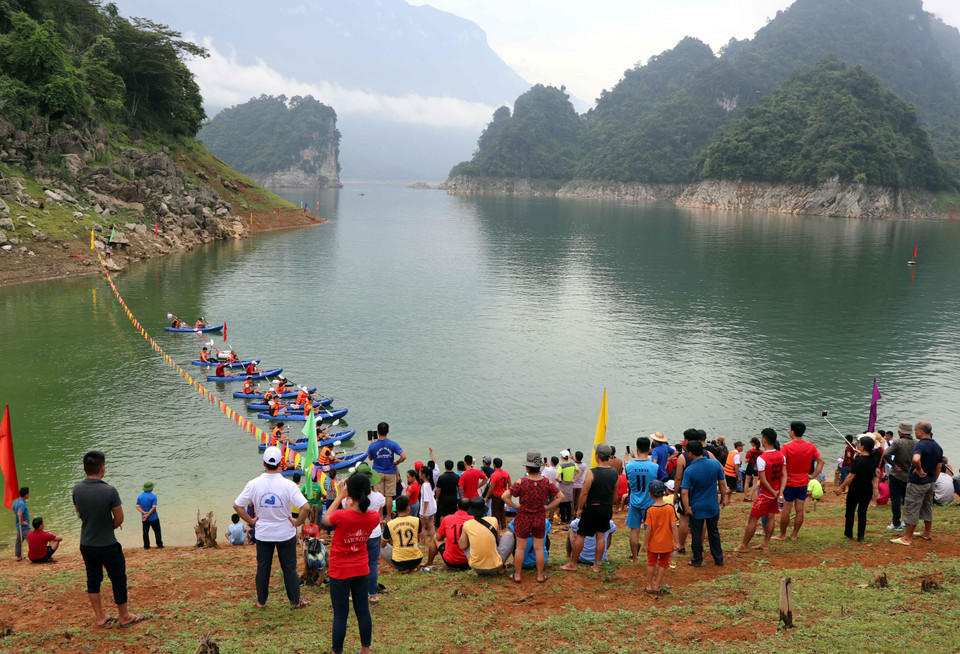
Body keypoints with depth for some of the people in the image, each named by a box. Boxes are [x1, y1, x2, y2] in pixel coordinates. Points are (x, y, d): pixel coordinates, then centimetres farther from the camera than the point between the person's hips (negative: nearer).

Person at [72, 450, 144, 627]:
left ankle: (100, 617, 27)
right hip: (107, 546, -5)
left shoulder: (77, 490, -8)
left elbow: (79, 513, 8)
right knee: (118, 580, 10)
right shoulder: (109, 491, -23)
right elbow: (119, 519, -12)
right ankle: (125, 617, 22)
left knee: (93, 580, 17)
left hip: (86, 545, 5)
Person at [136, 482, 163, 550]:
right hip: (153, 518, -3)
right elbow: (153, 507, -19)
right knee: (157, 531, 8)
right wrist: (147, 515, -15)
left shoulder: (139, 496, 0)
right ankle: (159, 545, 13)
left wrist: (144, 512, -13)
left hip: (144, 519, 4)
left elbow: (138, 506, -3)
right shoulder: (153, 496, -14)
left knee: (145, 532, 12)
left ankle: (146, 546, 16)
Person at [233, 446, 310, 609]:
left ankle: (261, 601, 28)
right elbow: (305, 507, -25)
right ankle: (295, 600, 22)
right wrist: (297, 522, -9)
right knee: (289, 568, 12)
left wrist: (251, 521, 3)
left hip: (263, 534, 2)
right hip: (285, 533, -2)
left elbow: (237, 505, -6)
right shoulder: (288, 485, -19)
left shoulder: (254, 484, -12)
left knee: (263, 567, 16)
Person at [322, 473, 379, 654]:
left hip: (340, 571, -4)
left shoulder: (341, 516, -28)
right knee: (363, 611, 17)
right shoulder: (374, 517, -14)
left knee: (340, 615, 7)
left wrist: (340, 496, -3)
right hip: (361, 570, 4)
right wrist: (351, 505, 1)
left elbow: (326, 519, -4)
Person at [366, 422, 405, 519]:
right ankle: (388, 517, 15)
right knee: (389, 496, 8)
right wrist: (395, 463, 0)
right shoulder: (393, 444, -12)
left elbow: (370, 458, 5)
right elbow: (404, 457, -17)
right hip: (390, 473, 0)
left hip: (378, 473, 0)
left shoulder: (373, 445, -12)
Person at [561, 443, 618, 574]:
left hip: (592, 508, -5)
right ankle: (597, 565, 19)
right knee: (601, 536, 15)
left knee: (580, 535, 7)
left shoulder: (592, 473, -18)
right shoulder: (615, 473, -2)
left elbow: (584, 493, -17)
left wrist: (580, 508, -6)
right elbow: (614, 493, 8)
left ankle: (572, 564, 17)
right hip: (607, 509, 5)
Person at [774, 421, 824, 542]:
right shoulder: (811, 446, -1)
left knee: (786, 511, 5)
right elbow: (821, 461, 3)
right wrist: (813, 475, 3)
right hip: (803, 483, 4)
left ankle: (782, 535, 14)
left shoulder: (787, 447, -15)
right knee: (800, 510, 10)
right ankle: (794, 535, 18)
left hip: (789, 483, -4)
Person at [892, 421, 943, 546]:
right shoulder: (938, 447, 6)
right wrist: (933, 481, 21)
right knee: (927, 507, 22)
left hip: (917, 483, -8)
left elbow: (916, 459, -43)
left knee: (911, 509, -1)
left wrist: (919, 470, -25)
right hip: (930, 482, 8)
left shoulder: (920, 445, -22)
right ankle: (928, 533, 33)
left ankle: (908, 537, 3)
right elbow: (939, 467, 14)